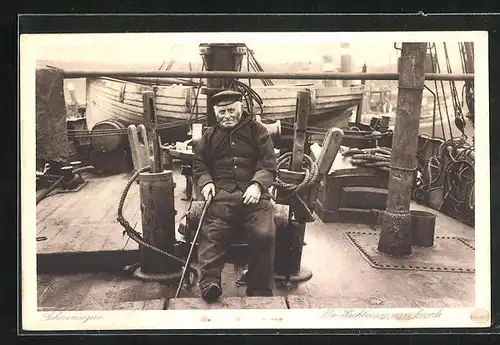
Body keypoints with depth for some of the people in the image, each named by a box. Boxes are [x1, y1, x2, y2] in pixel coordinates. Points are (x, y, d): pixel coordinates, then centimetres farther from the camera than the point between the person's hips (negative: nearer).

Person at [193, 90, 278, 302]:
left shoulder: (257, 131, 15)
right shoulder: (209, 137, 23)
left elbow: (269, 165, 7)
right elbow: (199, 166, 24)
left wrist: (257, 184, -12)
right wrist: (206, 182, 1)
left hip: (253, 194, -1)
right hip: (221, 193, 2)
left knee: (264, 234, -24)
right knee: (211, 233, -27)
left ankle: (259, 291, -16)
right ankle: (209, 282, -34)